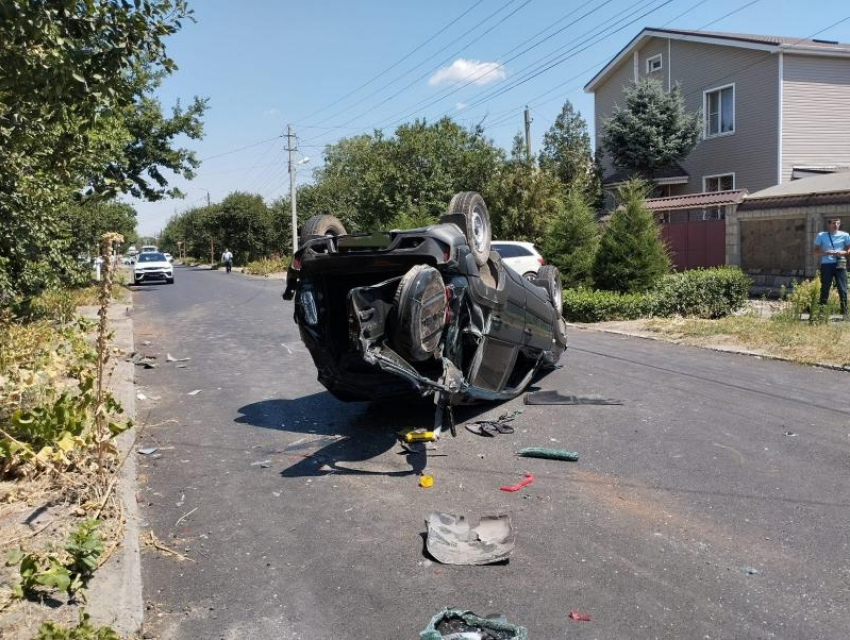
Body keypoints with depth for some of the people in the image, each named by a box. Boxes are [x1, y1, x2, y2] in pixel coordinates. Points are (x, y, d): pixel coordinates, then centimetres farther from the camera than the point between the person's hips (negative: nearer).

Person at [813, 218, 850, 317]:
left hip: (840, 264, 0)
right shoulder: (821, 235, 6)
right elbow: (816, 251, 5)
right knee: (824, 289, 3)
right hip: (826, 265, 0)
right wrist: (826, 253, -13)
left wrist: (842, 252, -11)